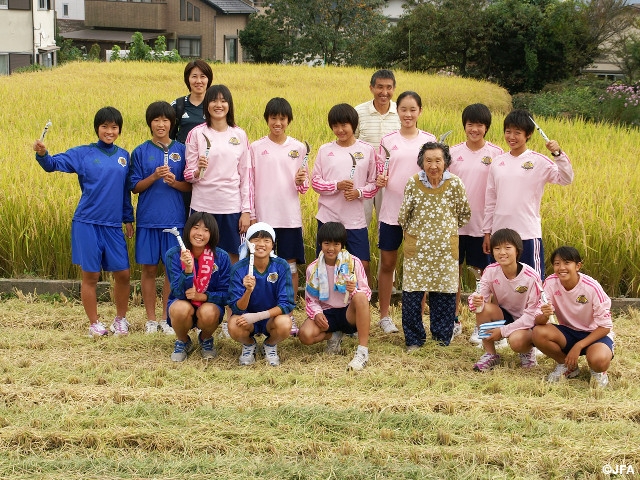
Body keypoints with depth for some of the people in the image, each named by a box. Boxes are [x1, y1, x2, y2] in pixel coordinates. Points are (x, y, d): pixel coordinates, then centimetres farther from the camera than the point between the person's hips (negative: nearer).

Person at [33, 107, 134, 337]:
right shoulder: (83, 153, -1)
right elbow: (54, 163, -10)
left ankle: (121, 319, 24)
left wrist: (128, 218, 18)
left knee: (123, 274, 4)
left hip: (113, 225, 3)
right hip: (87, 223, -3)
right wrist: (42, 154, -31)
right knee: (90, 275, 2)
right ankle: (94, 323, 16)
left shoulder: (123, 156, 10)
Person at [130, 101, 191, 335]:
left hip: (175, 219, 0)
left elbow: (190, 186, 6)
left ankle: (167, 318, 15)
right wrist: (154, 177, -14)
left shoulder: (181, 151, 4)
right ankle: (151, 319, 15)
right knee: (149, 268, 5)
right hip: (148, 218, 0)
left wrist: (174, 182, -14)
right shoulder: (140, 152, 3)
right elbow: (135, 187, 2)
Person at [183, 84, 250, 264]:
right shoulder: (196, 134, 1)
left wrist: (246, 210, 1)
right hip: (203, 206, -1)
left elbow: (245, 175, 6)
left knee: (233, 259, 4)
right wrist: (198, 171, -20)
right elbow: (188, 175, 3)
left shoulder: (239, 135, 5)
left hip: (232, 207, 1)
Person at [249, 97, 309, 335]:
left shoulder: (298, 148, 5)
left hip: (290, 216, 1)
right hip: (263, 216, -1)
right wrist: (250, 214, -3)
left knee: (290, 266, 4)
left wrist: (301, 182, -14)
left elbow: (304, 186, 9)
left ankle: (288, 315, 13)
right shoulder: (256, 148, 2)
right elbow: (249, 183, 2)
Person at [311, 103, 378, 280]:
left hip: (355, 219, 0)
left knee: (363, 265, -2)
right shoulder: (325, 150, 3)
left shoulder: (367, 150, 2)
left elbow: (373, 183, 5)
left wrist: (359, 192, -14)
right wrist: (337, 186, -13)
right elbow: (315, 181, 3)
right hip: (328, 217, 1)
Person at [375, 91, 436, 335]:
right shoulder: (388, 140, 3)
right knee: (387, 262, 6)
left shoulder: (429, 140, 3)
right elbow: (382, 174, 8)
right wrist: (380, 181, -13)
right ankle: (384, 315, 18)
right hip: (391, 210, 0)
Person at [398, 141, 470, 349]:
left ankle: (442, 338, 22)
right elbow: (403, 216, 4)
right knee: (412, 293, 0)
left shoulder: (454, 184, -7)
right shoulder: (413, 184, -8)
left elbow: (465, 214, 7)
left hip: (445, 248, 0)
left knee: (444, 293, 7)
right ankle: (413, 340, 14)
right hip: (417, 247, 0)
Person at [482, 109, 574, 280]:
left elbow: (566, 179, -14)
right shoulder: (498, 162, 8)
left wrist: (558, 154, -26)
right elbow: (490, 200, 12)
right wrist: (487, 232, 12)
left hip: (528, 233, -4)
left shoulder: (538, 161, -3)